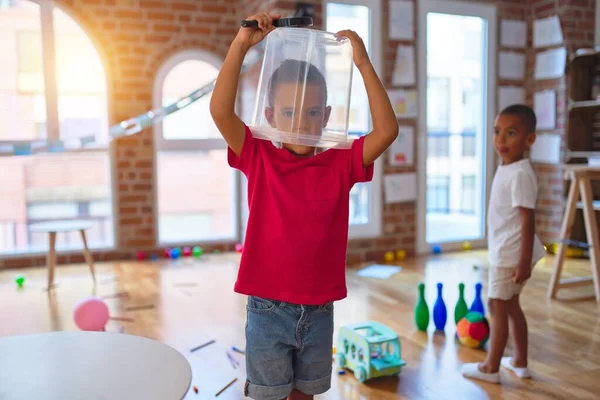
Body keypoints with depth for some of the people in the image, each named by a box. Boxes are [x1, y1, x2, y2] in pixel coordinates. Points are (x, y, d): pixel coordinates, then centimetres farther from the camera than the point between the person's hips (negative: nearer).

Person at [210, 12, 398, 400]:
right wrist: (242, 43, -24)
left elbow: (387, 130, -14)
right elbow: (221, 111, -19)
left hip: (319, 309, 2)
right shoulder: (258, 158, -7)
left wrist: (363, 63, -16)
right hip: (268, 307, -2)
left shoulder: (341, 163, -3)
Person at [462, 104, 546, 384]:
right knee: (510, 305, 18)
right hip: (504, 252, 10)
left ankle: (490, 367, 13)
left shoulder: (520, 174, -21)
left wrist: (525, 261, -24)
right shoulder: (506, 169, 9)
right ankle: (520, 362, 30)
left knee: (497, 306, 0)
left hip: (510, 254, -10)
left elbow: (528, 220, -23)